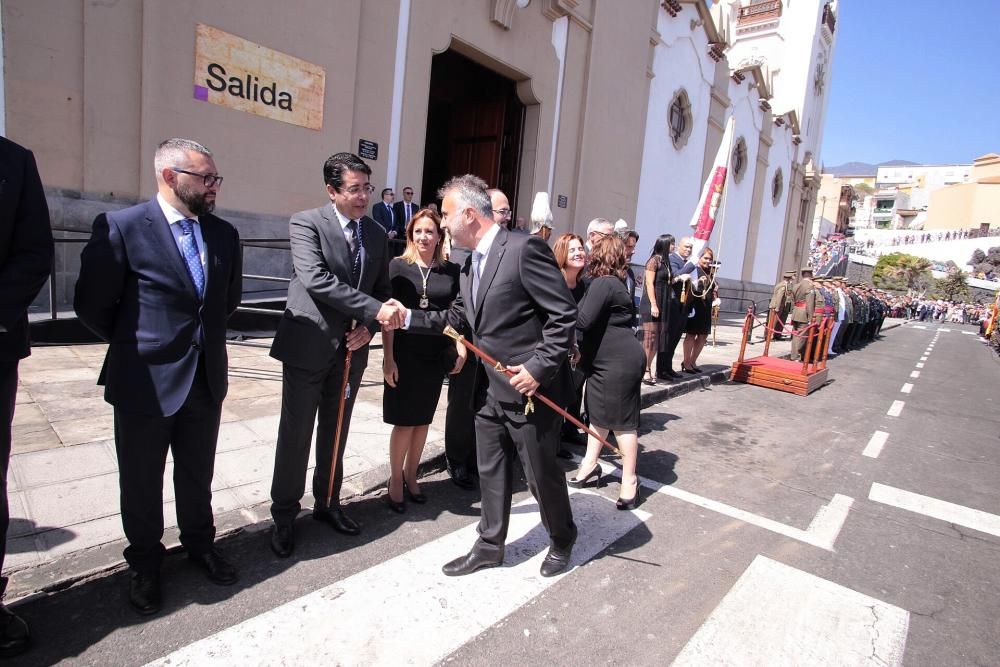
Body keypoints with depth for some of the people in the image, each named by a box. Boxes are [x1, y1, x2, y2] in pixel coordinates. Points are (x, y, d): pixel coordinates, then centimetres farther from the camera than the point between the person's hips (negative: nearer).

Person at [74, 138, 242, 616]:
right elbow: (91, 304, -7)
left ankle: (199, 543, 41)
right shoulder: (121, 227, -12)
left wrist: (202, 336, 11)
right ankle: (144, 562, 38)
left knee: (198, 474, 19)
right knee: (141, 482, 15)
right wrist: (135, 344, 4)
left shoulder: (224, 233, 3)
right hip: (146, 381, -3)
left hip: (206, 378, 4)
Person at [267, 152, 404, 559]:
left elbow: (382, 290, 12)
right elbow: (315, 279, -23)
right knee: (295, 433, 6)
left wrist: (369, 327, -6)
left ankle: (327, 503, 35)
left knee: (336, 433, 16)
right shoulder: (306, 223, -8)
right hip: (308, 345, -4)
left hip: (352, 348, 5)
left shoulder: (377, 234, 7)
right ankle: (284, 516, 24)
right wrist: (375, 309, -27)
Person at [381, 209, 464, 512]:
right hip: (404, 353, -2)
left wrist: (460, 347, -1)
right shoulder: (398, 266, -2)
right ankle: (395, 481, 21)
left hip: (435, 356, 3)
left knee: (423, 420, 12)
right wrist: (388, 357, -10)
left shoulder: (450, 271, 4)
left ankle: (410, 476, 29)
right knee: (404, 421, 3)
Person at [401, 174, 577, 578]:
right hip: (490, 389, 8)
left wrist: (538, 367, -21)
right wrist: (408, 317, 5)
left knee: (541, 473, 11)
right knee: (491, 472, 18)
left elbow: (565, 314, -19)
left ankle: (562, 540, 37)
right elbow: (456, 319, 15)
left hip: (531, 388, -8)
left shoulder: (523, 248, -17)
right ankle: (490, 545, 37)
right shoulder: (471, 265, 11)